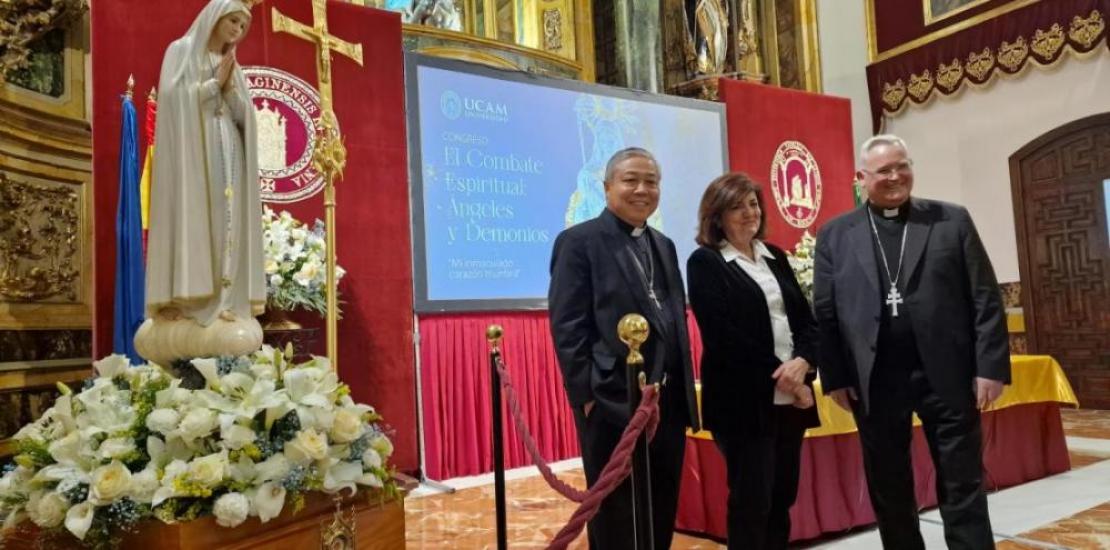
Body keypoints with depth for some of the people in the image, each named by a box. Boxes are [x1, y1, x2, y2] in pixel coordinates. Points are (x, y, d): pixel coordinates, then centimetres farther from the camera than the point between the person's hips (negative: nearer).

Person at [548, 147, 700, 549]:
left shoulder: (664, 245, 16)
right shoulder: (579, 242, -6)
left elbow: (676, 322, 17)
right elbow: (567, 327, -12)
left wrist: (684, 392, 12)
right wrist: (586, 396, -16)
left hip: (668, 402, 7)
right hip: (613, 404, -7)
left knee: (662, 517, 15)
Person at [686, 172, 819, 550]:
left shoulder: (775, 256, 15)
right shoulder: (705, 262, -5)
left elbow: (806, 318, 11)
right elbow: (722, 336, -13)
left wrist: (802, 363, -9)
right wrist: (778, 376, -13)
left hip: (789, 399, 6)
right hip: (744, 400, -6)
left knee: (781, 500, 12)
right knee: (750, 503, 2)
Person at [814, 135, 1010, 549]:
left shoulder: (952, 220, 5)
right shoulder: (835, 235, 5)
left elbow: (986, 299, 2)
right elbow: (825, 312, 3)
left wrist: (991, 367, -5)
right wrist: (834, 378, -2)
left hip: (947, 375, 0)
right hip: (875, 381, 1)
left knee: (962, 486, 8)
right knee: (889, 490, 12)